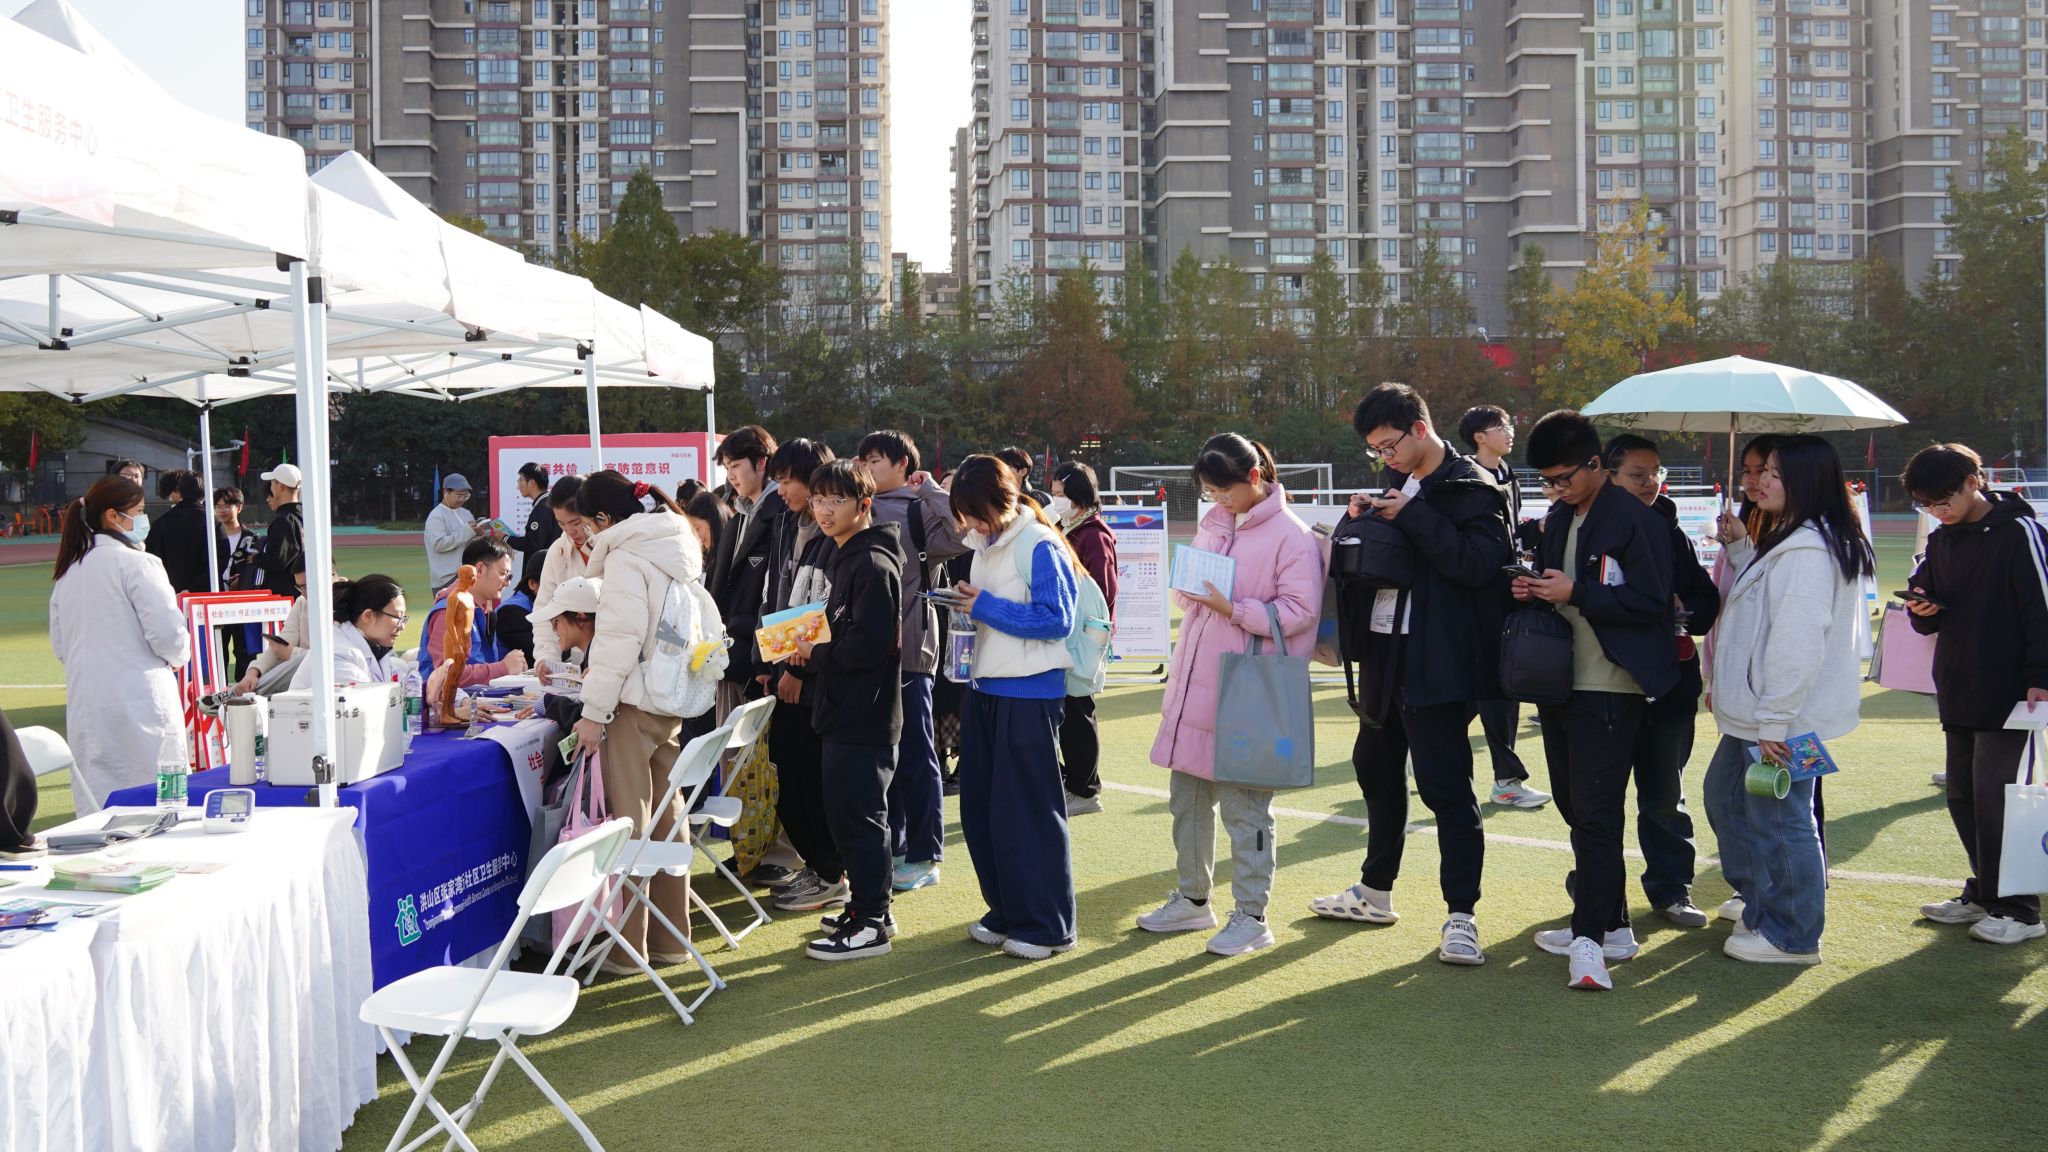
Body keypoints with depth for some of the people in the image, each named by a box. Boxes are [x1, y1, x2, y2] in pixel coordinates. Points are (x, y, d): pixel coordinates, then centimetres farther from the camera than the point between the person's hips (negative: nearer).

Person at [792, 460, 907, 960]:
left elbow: (871, 643, -25)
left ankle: (870, 924, 4)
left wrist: (815, 654, -12)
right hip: (844, 712, 10)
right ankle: (866, 905, 27)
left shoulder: (872, 565, -17)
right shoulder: (844, 560, 15)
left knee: (857, 815, -4)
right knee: (844, 811, 16)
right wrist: (813, 652, 7)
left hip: (865, 716, -10)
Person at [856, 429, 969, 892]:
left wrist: (930, 489, -13)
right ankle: (891, 847, 25)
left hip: (907, 649, -7)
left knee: (915, 755, 1)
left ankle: (924, 856, 9)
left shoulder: (918, 508, -6)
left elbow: (958, 536, -22)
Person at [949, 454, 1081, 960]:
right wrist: (968, 602, 1)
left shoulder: (1039, 546, -13)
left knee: (1027, 810, -3)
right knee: (980, 806, 12)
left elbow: (1056, 619, -19)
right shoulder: (984, 546, 12)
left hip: (1028, 694, -9)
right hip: (985, 687, 9)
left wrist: (985, 606, -17)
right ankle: (1006, 913, 24)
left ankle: (1046, 925, 7)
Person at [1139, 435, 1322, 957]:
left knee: (1244, 807, 0)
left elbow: (1300, 612, -15)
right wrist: (1189, 587, 0)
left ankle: (1251, 916, 11)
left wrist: (1234, 609, -22)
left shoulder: (1291, 535, -10)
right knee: (1186, 799, 15)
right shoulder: (1212, 523, 12)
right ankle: (1192, 899, 30)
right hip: (1194, 684, 8)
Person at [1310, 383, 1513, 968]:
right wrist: (1356, 518, -2)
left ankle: (1462, 915, 0)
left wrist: (1412, 515, -20)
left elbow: (1478, 563, -24)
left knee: (1445, 785, -7)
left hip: (1436, 663, -9)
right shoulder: (1398, 487, 15)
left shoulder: (1471, 488, -10)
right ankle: (1375, 892, 33)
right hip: (1385, 653, 9)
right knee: (1375, 768, 18)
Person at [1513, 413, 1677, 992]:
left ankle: (1590, 938, -9)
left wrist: (1575, 593, -19)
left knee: (1596, 813, -11)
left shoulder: (1635, 520, -12)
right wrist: (1533, 591, 2)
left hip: (1609, 689, -9)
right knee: (1575, 808, 13)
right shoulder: (1558, 519, 15)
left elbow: (1651, 602, -16)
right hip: (1560, 683, 9)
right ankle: (1611, 925, 23)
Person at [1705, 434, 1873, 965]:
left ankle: (1792, 936, 14)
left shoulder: (1806, 552, -21)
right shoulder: (1785, 540, 13)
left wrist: (1772, 723, -23)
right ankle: (1763, 905, 34)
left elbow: (1797, 646, -25)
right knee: (1725, 795, 21)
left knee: (1778, 821, 0)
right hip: (1757, 712, 11)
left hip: (1785, 719, -11)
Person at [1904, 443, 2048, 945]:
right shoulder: (1940, 541, 13)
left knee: (1995, 795, -8)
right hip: (1958, 694, 7)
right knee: (1963, 795, 11)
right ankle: (1984, 894, 22)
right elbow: (1929, 617, 20)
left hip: (2007, 694, -7)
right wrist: (1922, 611, -4)